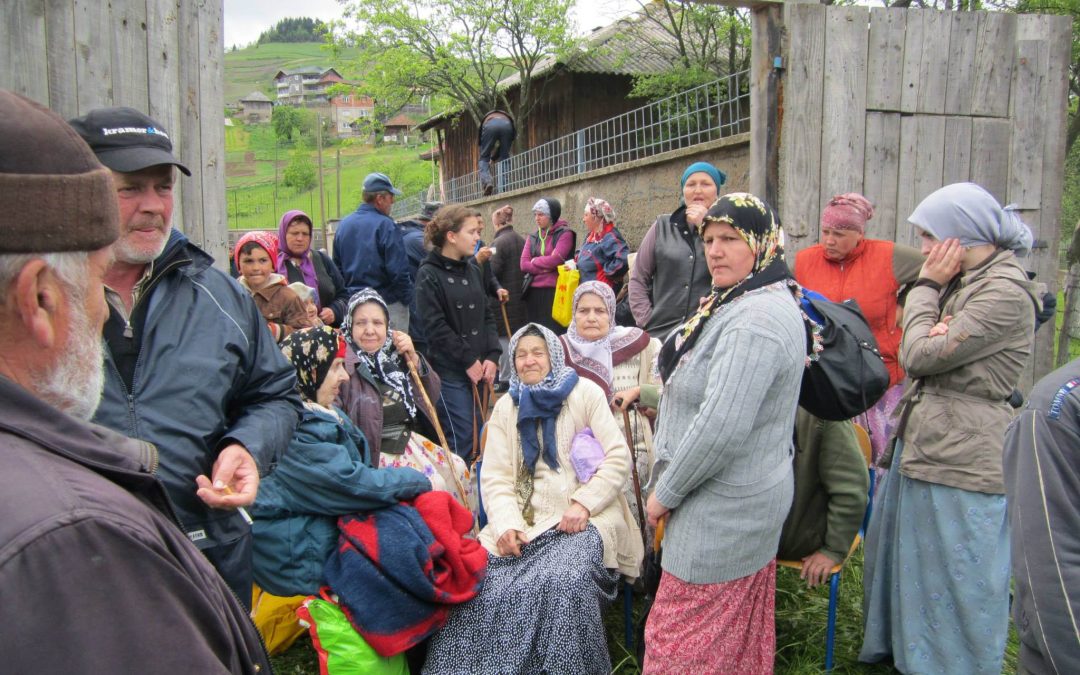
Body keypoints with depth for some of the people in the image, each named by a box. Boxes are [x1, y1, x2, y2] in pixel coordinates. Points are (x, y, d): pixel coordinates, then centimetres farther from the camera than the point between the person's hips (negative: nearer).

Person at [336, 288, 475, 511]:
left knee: (457, 468, -5)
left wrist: (414, 359, -4)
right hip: (374, 451, -7)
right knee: (431, 483, -20)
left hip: (410, 440, 7)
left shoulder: (395, 353, 6)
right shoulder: (344, 364, -16)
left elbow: (432, 395, 10)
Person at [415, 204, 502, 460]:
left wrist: (492, 357, 0)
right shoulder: (429, 274, -8)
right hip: (449, 370, -6)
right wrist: (469, 361, -13)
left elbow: (487, 315, 12)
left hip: (479, 368, 6)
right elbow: (435, 327, -14)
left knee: (479, 434, 10)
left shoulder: (473, 270, 11)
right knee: (461, 437, -5)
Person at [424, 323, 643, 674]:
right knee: (480, 583, -21)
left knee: (562, 583, -32)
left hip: (583, 518, -3)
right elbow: (495, 476, 7)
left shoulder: (585, 393, 6)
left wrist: (584, 504, -15)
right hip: (526, 518, 3)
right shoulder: (506, 406, 16)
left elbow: (618, 457, -1)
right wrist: (506, 523, -11)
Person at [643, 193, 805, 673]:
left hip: (723, 508, -10)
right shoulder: (741, 303, 10)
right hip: (742, 502, 10)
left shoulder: (755, 320, -25)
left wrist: (665, 493, -17)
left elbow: (721, 429, -29)